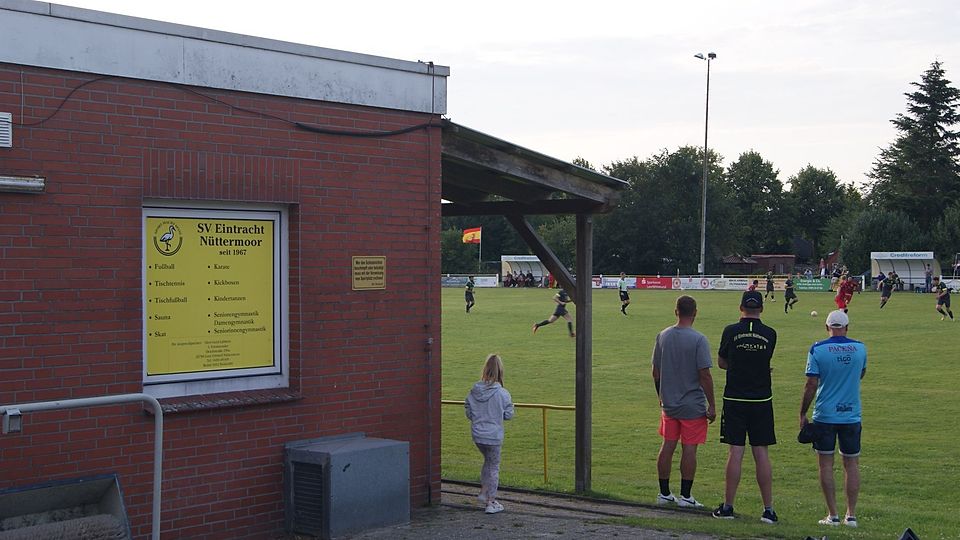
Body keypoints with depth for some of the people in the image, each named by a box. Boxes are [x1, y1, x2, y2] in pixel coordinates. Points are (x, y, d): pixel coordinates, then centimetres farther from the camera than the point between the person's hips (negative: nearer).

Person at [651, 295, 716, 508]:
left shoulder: (662, 336, 3)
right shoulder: (698, 340, -13)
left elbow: (655, 372, 8)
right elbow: (704, 375, -15)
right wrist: (711, 405, -8)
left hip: (668, 404, 5)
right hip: (693, 405, -5)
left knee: (667, 446, 11)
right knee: (689, 449, 1)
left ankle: (664, 493, 17)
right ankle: (685, 496, 5)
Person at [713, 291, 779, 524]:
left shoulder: (730, 331, -5)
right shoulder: (770, 334, -1)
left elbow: (721, 362, 7)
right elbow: (765, 362, 11)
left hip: (735, 399, -1)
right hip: (761, 400, 1)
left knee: (735, 452, 2)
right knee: (761, 453, 4)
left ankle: (728, 507, 7)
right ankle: (768, 509, 6)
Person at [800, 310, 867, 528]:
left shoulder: (817, 349, -7)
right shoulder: (860, 348, 1)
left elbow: (811, 385, -8)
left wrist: (802, 414, -1)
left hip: (825, 415, -2)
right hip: (851, 415, 2)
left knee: (826, 464, 5)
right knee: (851, 465, 10)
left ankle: (833, 515, 4)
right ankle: (851, 514, 10)